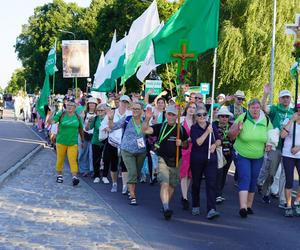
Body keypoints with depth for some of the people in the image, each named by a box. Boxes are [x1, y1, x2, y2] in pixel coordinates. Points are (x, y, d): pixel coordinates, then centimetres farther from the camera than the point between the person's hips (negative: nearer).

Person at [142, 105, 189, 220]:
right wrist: (147, 119, -30)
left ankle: (166, 205, 31)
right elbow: (145, 130, -14)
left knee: (172, 185, 11)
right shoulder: (160, 127, -2)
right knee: (164, 184, -16)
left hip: (176, 161, 3)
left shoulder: (181, 129, 6)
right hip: (163, 160, -3)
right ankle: (166, 208, -21)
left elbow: (186, 145, 15)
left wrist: (181, 143, -8)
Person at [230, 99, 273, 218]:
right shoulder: (243, 118, -13)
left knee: (253, 181, 11)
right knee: (245, 179, -16)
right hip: (242, 155, -4)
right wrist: (237, 130, -30)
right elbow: (230, 135, -9)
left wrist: (269, 144, -7)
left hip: (258, 156, 4)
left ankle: (249, 206, 25)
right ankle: (243, 207, -21)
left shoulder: (266, 120, -2)